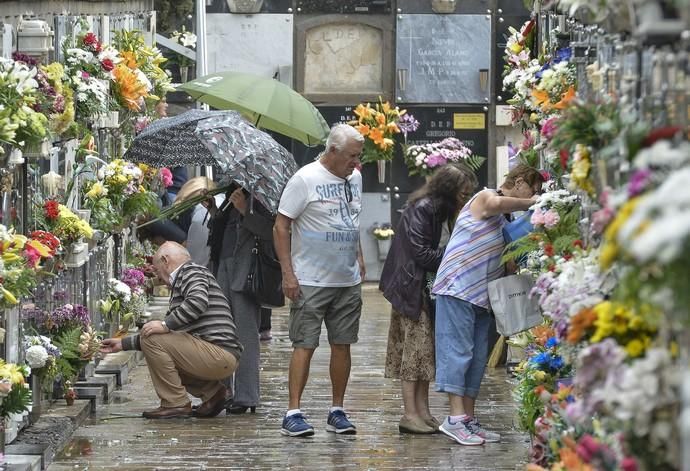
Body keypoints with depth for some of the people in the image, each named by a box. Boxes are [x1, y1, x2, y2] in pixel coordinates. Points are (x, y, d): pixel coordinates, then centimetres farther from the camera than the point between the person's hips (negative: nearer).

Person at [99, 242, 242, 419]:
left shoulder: (191, 271, -1)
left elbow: (198, 301, -24)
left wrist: (166, 325, -20)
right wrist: (123, 344, 32)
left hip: (220, 354, -10)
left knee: (152, 338, -13)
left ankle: (176, 403, -9)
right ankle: (211, 391, 11)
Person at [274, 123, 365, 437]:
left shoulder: (354, 178, 10)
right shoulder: (306, 179, -11)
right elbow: (281, 227, -10)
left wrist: (359, 259, 15)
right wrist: (288, 274, -15)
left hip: (349, 281, 6)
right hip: (311, 281, -6)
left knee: (342, 344, 8)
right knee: (305, 345, -7)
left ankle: (337, 411, 15)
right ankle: (293, 413, -5)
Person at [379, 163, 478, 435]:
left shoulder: (438, 209, 12)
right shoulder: (422, 209, -17)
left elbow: (430, 252, 10)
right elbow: (421, 253, -20)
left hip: (425, 288, 9)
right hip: (410, 287, -9)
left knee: (425, 349, 8)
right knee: (417, 346, -9)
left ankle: (422, 411, 10)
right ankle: (410, 415, -8)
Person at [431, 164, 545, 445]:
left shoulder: (508, 219, 22)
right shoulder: (485, 198, -4)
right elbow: (497, 204, -31)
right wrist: (531, 203, -21)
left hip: (482, 295, 9)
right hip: (457, 288, -9)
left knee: (478, 357, 8)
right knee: (457, 351, -11)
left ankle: (468, 419, 12)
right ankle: (455, 419, -15)